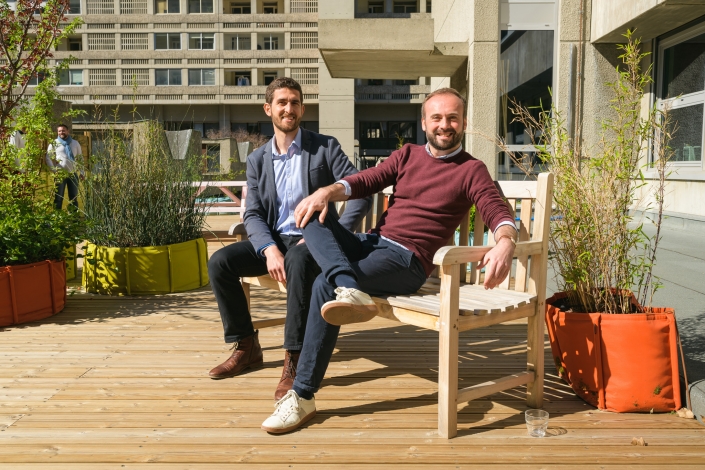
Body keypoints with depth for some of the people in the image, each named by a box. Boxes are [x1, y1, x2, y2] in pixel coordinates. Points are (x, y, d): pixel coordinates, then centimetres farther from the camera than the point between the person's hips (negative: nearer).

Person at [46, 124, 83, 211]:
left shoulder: (75, 143, 11)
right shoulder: (54, 143, 4)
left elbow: (80, 158, 14)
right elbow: (48, 158, -1)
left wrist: (81, 172, 7)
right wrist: (54, 170, -12)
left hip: (73, 174, 2)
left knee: (74, 197, 8)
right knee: (59, 197, 0)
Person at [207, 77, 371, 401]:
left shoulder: (325, 148, -1)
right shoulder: (257, 160, 10)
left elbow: (361, 195, -8)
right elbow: (253, 215, 2)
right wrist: (270, 250, -18)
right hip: (273, 240, 5)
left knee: (299, 261, -38)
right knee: (219, 262, -16)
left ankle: (295, 361, -30)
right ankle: (246, 347, -1)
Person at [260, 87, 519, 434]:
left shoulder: (470, 170, 4)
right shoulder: (407, 155, 20)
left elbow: (499, 214, -9)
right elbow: (364, 182, 11)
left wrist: (505, 243, -34)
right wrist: (328, 190, -11)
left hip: (407, 260, -6)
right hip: (371, 243, 6)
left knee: (324, 286, -27)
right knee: (311, 214, -15)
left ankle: (302, 397, -20)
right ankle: (350, 289, -38)